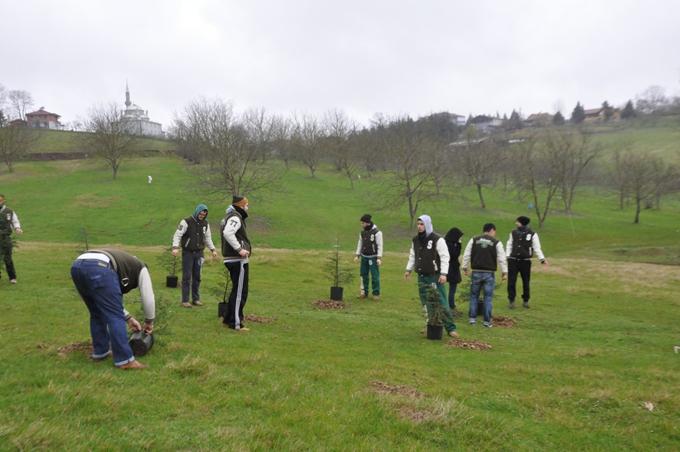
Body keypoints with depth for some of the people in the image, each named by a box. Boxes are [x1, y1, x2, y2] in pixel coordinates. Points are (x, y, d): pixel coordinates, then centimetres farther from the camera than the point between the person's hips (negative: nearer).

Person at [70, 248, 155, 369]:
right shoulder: (140, 268, 27)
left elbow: (113, 300, 41)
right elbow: (148, 297, 22)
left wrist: (128, 318, 41)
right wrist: (149, 322, 35)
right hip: (99, 269, -8)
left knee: (97, 314, 25)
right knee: (115, 317, 2)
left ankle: (100, 352, 34)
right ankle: (124, 360, 6)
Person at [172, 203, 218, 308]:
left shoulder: (205, 224, 7)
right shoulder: (186, 222, -9)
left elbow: (208, 238, 16)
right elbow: (177, 235, -12)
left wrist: (213, 249, 6)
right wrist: (175, 247, -26)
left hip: (199, 253, 5)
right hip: (187, 253, -5)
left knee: (197, 277, 8)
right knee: (187, 277, -3)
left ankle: (196, 299, 16)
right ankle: (185, 300, 3)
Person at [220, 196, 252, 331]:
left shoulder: (230, 217, 18)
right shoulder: (235, 217, -14)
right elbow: (228, 233, -31)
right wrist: (239, 249, -27)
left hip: (233, 259, 11)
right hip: (239, 260, -11)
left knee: (236, 290, 20)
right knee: (240, 292, -4)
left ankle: (229, 319, 29)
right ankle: (236, 323, 0)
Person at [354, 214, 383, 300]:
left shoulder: (377, 232, -11)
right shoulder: (362, 232, 7)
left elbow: (380, 246, -10)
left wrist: (379, 258, -14)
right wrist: (357, 255, 11)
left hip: (373, 257, -5)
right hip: (364, 257, 5)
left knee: (375, 276, -4)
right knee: (363, 274, 7)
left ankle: (376, 293, 7)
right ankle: (364, 292, 19)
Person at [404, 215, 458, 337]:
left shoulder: (437, 239, -11)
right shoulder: (415, 240, 10)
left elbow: (445, 257, -13)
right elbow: (412, 256, 22)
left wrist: (443, 274, -18)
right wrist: (409, 269, 18)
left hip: (435, 277, -6)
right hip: (422, 277, 6)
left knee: (442, 303, -6)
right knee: (427, 303, 9)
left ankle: (450, 328, 4)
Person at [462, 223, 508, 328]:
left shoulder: (474, 240, 3)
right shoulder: (496, 242, -2)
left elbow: (466, 255, 4)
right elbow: (502, 259, -2)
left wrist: (465, 267, 12)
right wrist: (504, 272, 5)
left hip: (476, 272, 2)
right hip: (489, 273, -2)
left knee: (474, 295, 13)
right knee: (488, 297, 5)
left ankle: (472, 318, 12)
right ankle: (487, 321, 7)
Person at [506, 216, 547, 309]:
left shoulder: (532, 234, -2)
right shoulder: (513, 233, 6)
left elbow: (537, 248, -2)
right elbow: (509, 245, 11)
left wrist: (542, 258, -12)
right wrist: (507, 256, 0)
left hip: (525, 261, -1)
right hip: (513, 260, 2)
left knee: (526, 282, 7)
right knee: (511, 281, -3)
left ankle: (526, 301, 22)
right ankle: (511, 301, 6)